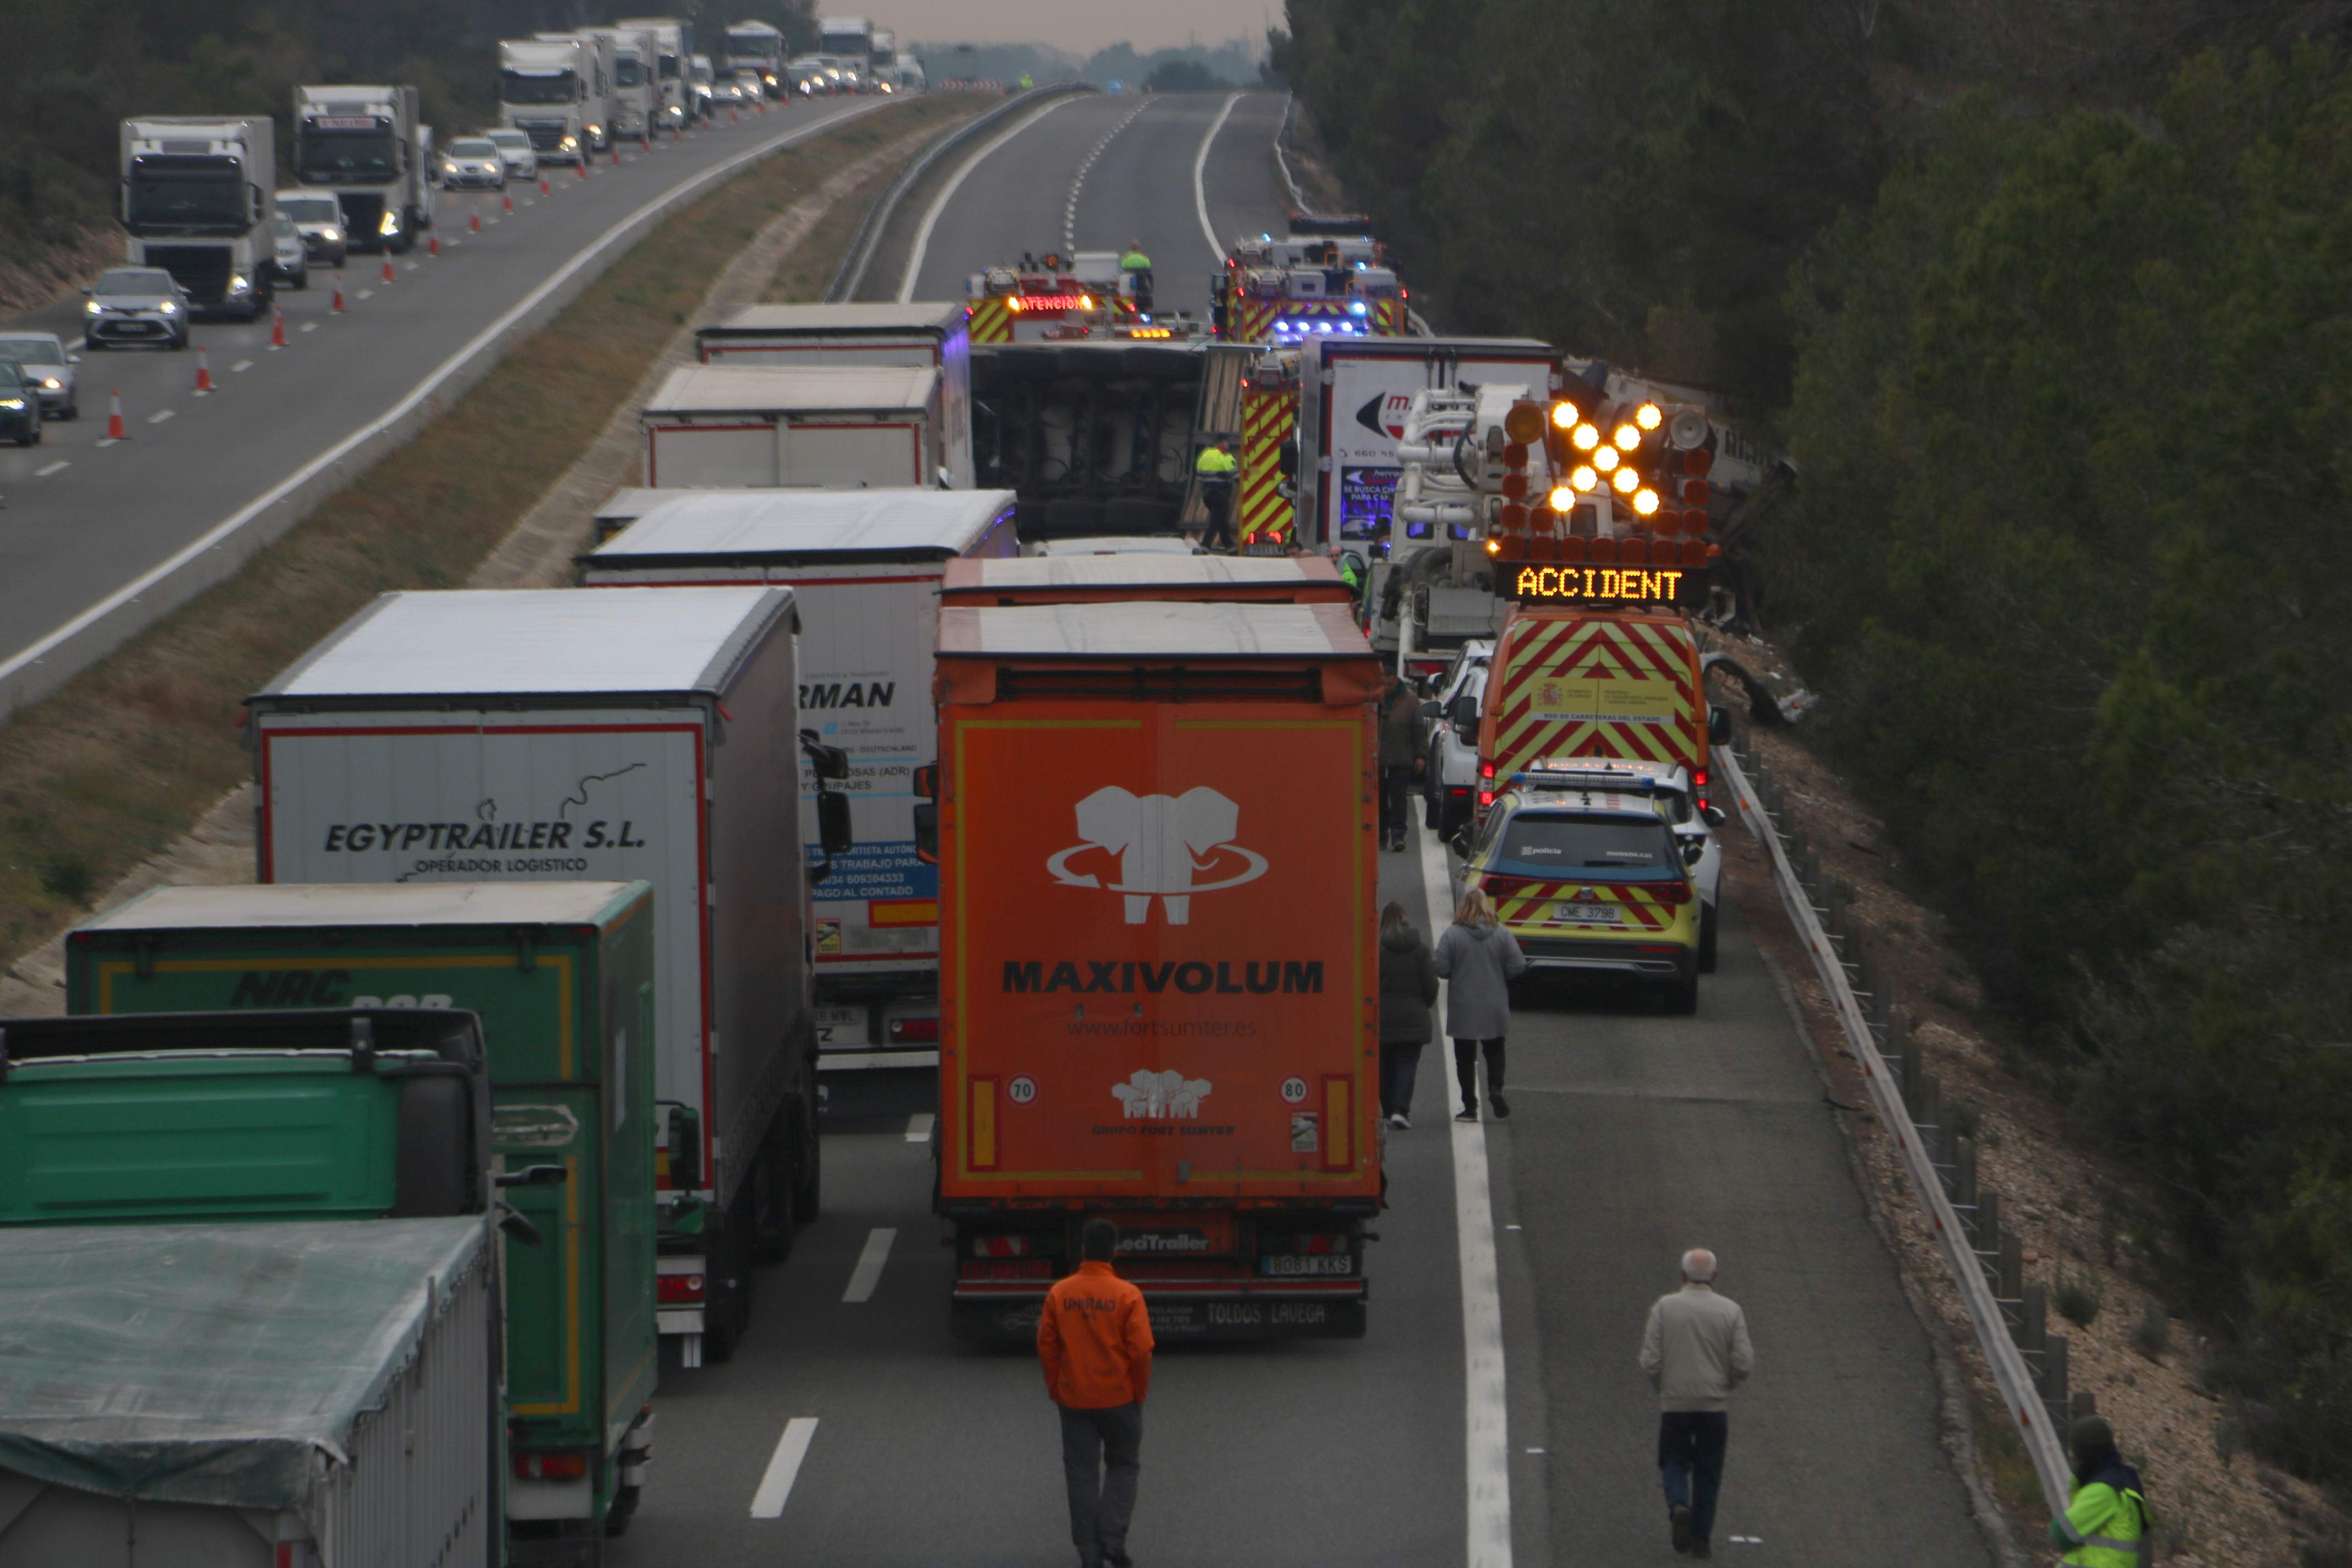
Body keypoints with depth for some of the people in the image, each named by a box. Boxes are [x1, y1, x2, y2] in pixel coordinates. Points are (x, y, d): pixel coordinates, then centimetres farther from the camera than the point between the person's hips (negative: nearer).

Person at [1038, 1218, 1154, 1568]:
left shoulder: (1059, 1293, -5)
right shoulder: (1127, 1295, -12)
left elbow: (1046, 1346, -1)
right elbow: (1141, 1350, -12)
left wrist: (1056, 1390, 11)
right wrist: (1140, 1391, 3)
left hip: (1075, 1403, 2)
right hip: (1120, 1400, -2)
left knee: (1082, 1474, 9)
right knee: (1123, 1467, 16)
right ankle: (1113, 1538, 3)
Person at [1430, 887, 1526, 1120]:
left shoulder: (1452, 935, -11)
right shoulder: (1502, 934, -5)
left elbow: (1441, 969, -13)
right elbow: (1518, 967, -6)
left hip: (1463, 1010, -2)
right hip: (1494, 1008, 2)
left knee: (1465, 1058, 8)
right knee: (1495, 1051, 18)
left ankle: (1470, 1107, 7)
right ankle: (1496, 1089, -7)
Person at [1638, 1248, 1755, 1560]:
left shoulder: (1664, 1308, -6)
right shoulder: (1730, 1311, -4)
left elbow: (1650, 1361, -7)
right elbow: (1744, 1364, -6)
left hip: (1674, 1403, -1)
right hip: (1715, 1405, 1)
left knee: (1674, 1461, 14)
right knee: (1707, 1471, 11)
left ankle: (1678, 1505, -14)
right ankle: (1701, 1539, 10)